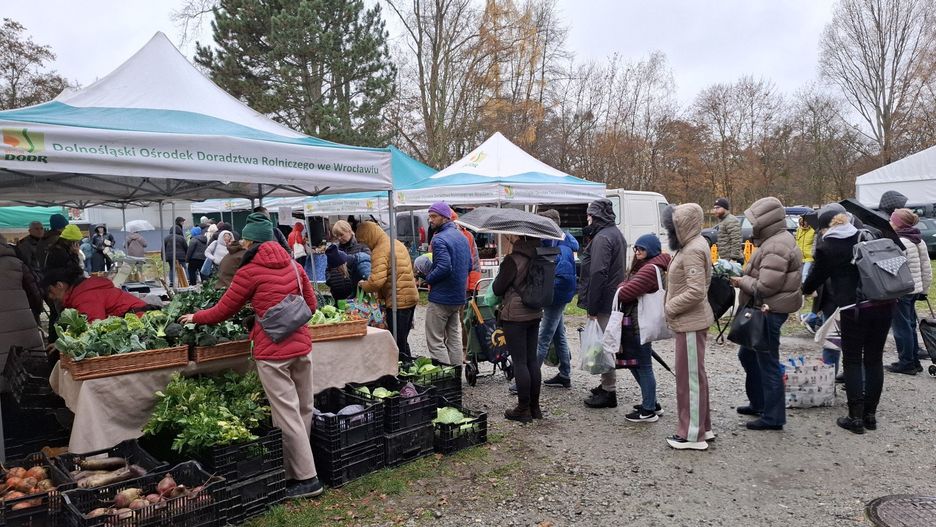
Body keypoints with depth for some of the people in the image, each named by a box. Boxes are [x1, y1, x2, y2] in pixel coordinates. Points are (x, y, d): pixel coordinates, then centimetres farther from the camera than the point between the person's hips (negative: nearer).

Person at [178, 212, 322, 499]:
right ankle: (295, 470, 23)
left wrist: (194, 318, 19)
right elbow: (310, 303, 16)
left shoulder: (250, 271, -6)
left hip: (272, 351, -6)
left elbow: (223, 311, 2)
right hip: (301, 345, 6)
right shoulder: (293, 265, 9)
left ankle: (307, 479, 5)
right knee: (304, 410, 12)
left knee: (287, 415, 0)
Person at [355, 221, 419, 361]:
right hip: (411, 297, 9)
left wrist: (363, 285, -3)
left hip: (398, 301, -9)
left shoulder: (379, 251, -14)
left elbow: (377, 281, -24)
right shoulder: (397, 243, 15)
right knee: (403, 340, 18)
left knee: (399, 344, -2)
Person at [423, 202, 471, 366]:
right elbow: (469, 265, 17)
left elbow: (444, 267, -27)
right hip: (459, 297, 9)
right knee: (454, 337, 17)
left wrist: (428, 278, -12)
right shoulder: (461, 236, 12)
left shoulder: (439, 239, -16)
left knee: (435, 341, -1)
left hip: (441, 297, -9)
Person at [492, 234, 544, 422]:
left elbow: (497, 289, -10)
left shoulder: (512, 260, -18)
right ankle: (535, 407, 22)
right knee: (532, 359, 13)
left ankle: (524, 409, 9)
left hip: (515, 315, -7)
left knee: (519, 362, 1)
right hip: (535, 314, 7)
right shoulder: (536, 256, 2)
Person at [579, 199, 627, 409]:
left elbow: (598, 274, -24)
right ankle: (606, 385, 29)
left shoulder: (602, 238, -17)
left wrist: (591, 306, -21)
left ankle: (609, 392, 2)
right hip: (614, 299, 10)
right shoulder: (616, 234, 17)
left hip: (604, 302, -10)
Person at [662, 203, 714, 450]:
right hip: (690, 320, 10)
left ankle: (693, 434, 9)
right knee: (694, 374, 18)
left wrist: (670, 308, -14)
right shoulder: (693, 245, 12)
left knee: (690, 376, -2)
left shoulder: (693, 250, -19)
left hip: (691, 322, -10)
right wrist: (672, 307, 12)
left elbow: (696, 291, -26)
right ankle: (703, 427, 30)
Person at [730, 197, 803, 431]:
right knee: (747, 354, 21)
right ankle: (759, 403, 35)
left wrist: (741, 281, -11)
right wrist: (744, 276, 3)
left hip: (769, 312, -11)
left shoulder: (776, 247, -22)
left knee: (768, 363, -1)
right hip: (764, 310, 11)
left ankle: (773, 417, 10)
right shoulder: (775, 241, 13)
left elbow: (765, 287, -25)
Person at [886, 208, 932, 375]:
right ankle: (914, 361, 25)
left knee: (901, 327, 0)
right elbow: (927, 269, 15)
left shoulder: (899, 242, -18)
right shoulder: (919, 241, 11)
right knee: (910, 325, 17)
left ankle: (906, 363, 8)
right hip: (915, 290, 9)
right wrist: (924, 289, 22)